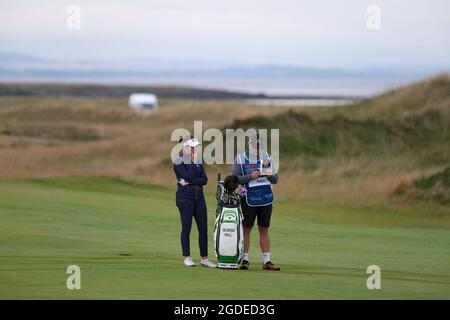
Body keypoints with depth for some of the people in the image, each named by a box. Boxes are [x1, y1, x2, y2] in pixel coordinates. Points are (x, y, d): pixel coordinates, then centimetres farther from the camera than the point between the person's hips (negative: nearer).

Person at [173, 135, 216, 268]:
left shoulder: (198, 161, 12)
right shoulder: (178, 163, -5)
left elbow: (204, 179, 3)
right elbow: (189, 176, -18)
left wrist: (191, 182, -11)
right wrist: (193, 162, -10)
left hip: (199, 197, 5)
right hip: (185, 198, -5)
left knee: (203, 228, 1)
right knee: (186, 228, 0)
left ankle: (204, 258, 6)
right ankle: (187, 258, 8)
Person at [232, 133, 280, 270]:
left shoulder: (266, 157, 6)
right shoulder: (241, 159, -4)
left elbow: (275, 180, 6)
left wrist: (270, 175, -16)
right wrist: (250, 177, -21)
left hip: (266, 199, 3)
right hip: (249, 200, -3)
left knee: (264, 230, 6)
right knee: (246, 229, 3)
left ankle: (266, 261, 7)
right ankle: (245, 260, 10)